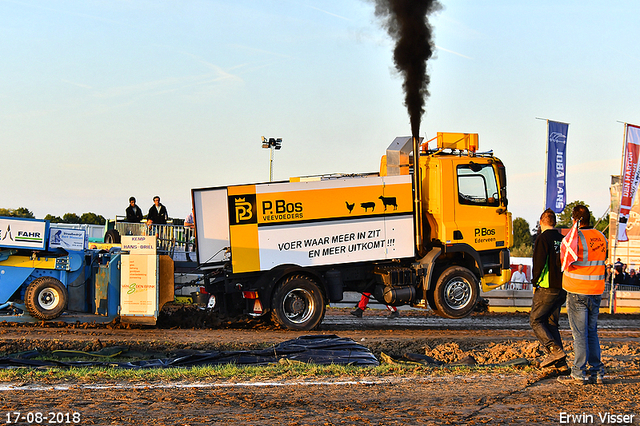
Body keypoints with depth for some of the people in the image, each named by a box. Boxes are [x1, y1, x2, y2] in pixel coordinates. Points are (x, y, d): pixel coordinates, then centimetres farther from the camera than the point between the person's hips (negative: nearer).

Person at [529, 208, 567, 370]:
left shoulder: (543, 239, -8)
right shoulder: (563, 239, 12)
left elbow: (539, 263, -15)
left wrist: (535, 283, -4)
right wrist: (565, 283, 17)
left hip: (547, 288, -7)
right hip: (563, 289, 7)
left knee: (535, 320, 2)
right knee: (551, 322, 13)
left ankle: (555, 351, -15)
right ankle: (560, 363, 7)